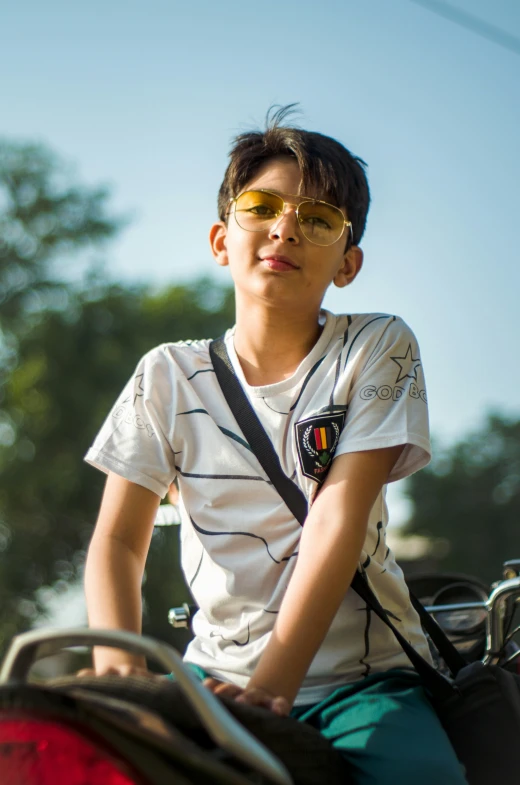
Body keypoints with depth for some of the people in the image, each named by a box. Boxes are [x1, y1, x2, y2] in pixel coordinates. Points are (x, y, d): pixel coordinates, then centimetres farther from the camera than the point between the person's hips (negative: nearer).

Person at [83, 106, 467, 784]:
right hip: (218, 673, 2)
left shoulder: (378, 349, 0)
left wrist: (272, 684, -23)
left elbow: (340, 516, -12)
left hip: (363, 677, -2)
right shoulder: (169, 377, 6)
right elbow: (119, 538, 0)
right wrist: (119, 664, -21)